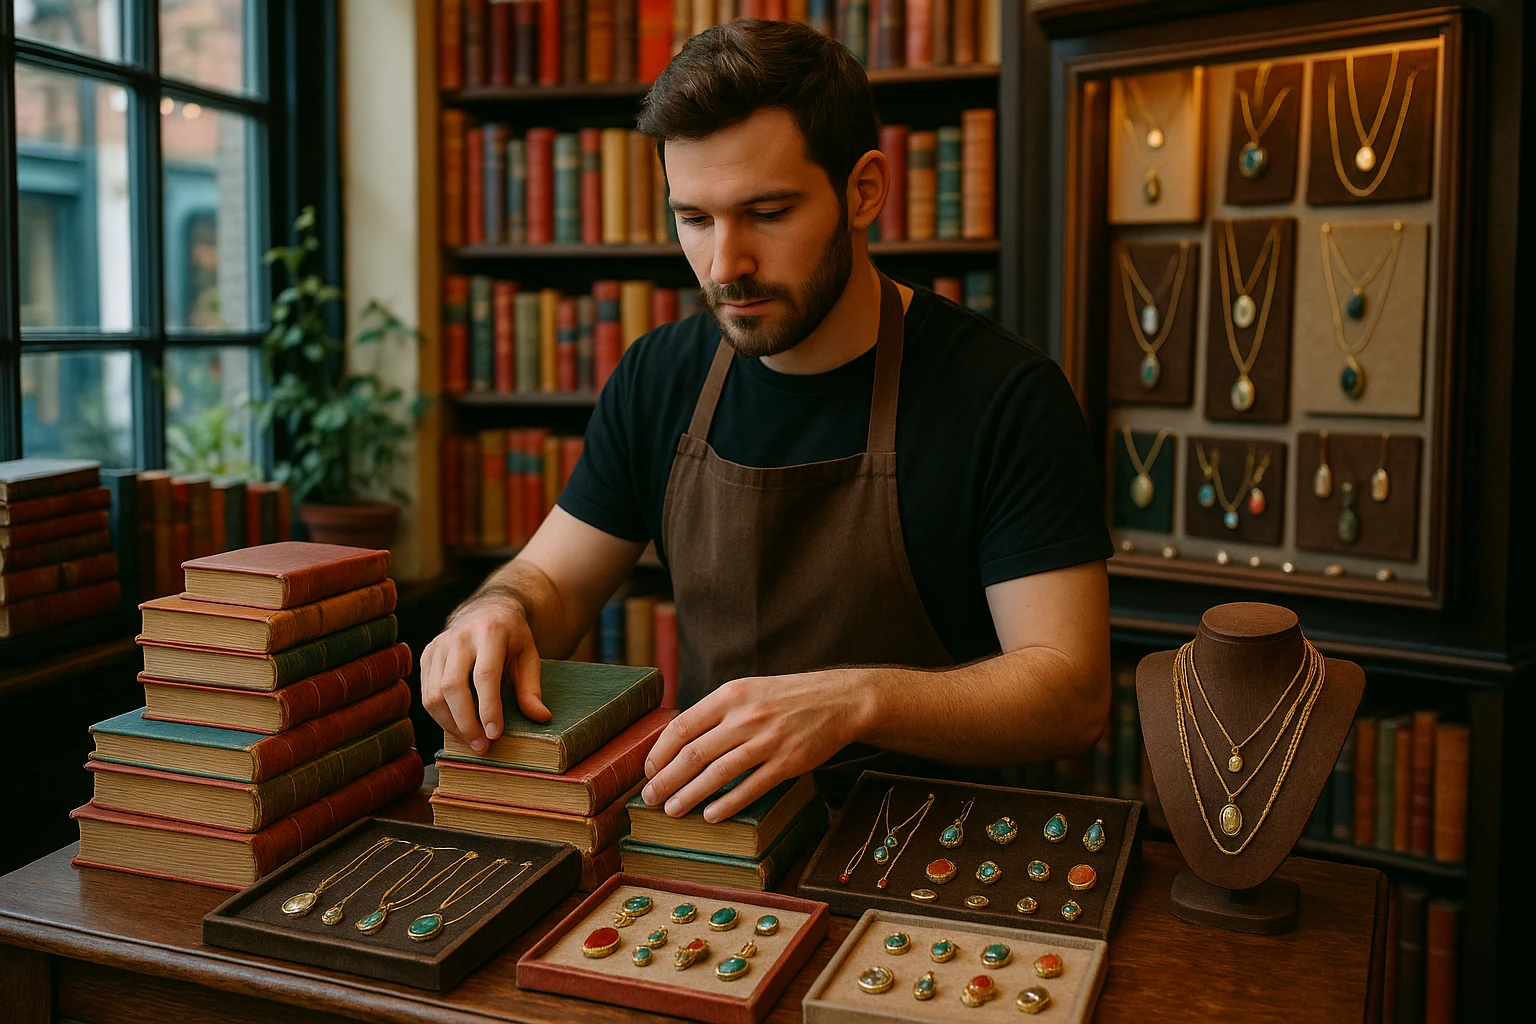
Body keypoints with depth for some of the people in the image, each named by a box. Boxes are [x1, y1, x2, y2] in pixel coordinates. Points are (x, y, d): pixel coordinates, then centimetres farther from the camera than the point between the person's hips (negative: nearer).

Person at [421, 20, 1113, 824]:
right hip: (707, 817, 4)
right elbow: (552, 579, 10)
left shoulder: (1004, 396, -13)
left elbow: (1073, 692, -18)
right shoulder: (658, 379, 3)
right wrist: (496, 614, -16)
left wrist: (854, 700, -35)